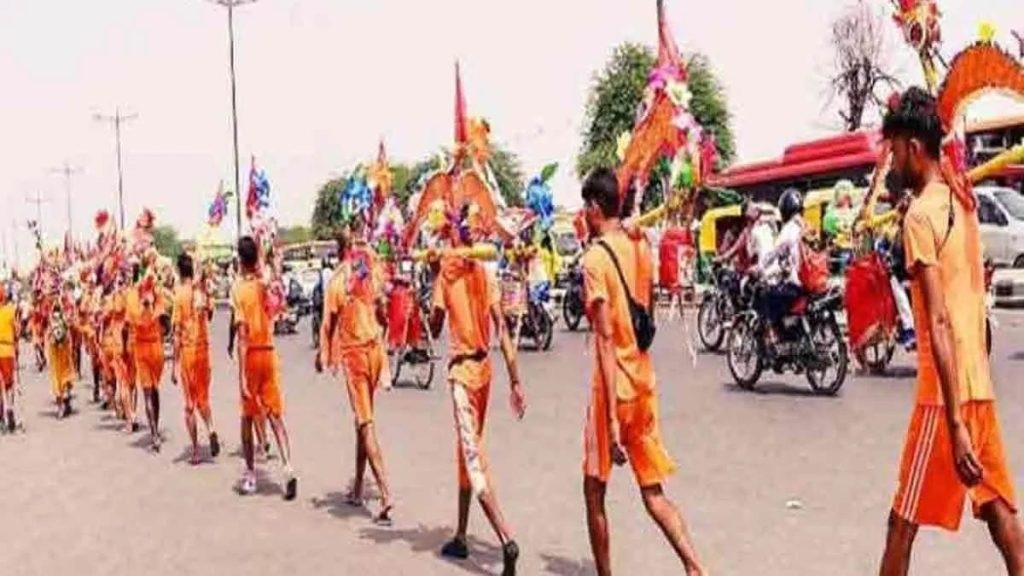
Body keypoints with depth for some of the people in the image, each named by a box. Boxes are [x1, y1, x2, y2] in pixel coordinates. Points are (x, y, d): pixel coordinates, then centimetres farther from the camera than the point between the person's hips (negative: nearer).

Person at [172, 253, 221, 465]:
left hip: (187, 349, -4)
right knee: (203, 397, 19)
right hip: (204, 348, 4)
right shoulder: (203, 291, 1)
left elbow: (177, 333, -13)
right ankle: (211, 430, -5)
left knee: (190, 402, 4)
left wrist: (174, 365, -9)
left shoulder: (179, 294, -12)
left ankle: (195, 451, 7)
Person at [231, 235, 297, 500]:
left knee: (248, 416, 11)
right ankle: (288, 467, -12)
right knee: (275, 415, 5)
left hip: (251, 355, -3)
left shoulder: (239, 288, -11)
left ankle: (250, 475, 17)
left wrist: (241, 374, -16)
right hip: (269, 353, 3)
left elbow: (242, 334, -16)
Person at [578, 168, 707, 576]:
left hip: (614, 388, -6)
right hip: (645, 384, 7)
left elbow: (606, 340, -21)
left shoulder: (595, 258, -15)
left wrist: (612, 419, -23)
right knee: (653, 491, 13)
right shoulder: (641, 247, 6)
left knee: (594, 489, 11)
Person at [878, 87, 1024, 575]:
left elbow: (939, 322, -21)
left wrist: (954, 423, -23)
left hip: (946, 390, -8)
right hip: (979, 381, 9)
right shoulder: (961, 202, 10)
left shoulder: (920, 215, -15)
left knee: (903, 522, 1)